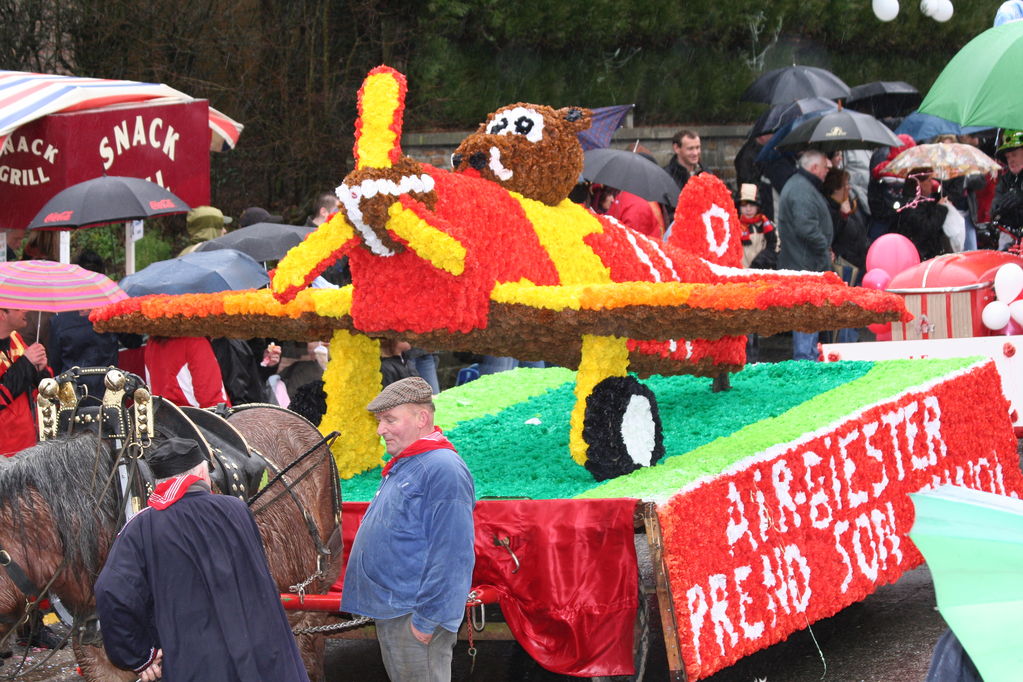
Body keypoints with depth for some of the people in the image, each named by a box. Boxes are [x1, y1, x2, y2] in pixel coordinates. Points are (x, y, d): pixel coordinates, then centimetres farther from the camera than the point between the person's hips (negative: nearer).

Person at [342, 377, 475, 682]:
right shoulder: (400, 467, 15)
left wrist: (426, 619, -23)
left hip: (414, 618, -10)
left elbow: (450, 556, -23)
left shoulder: (442, 470, -18)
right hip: (389, 612, 10)